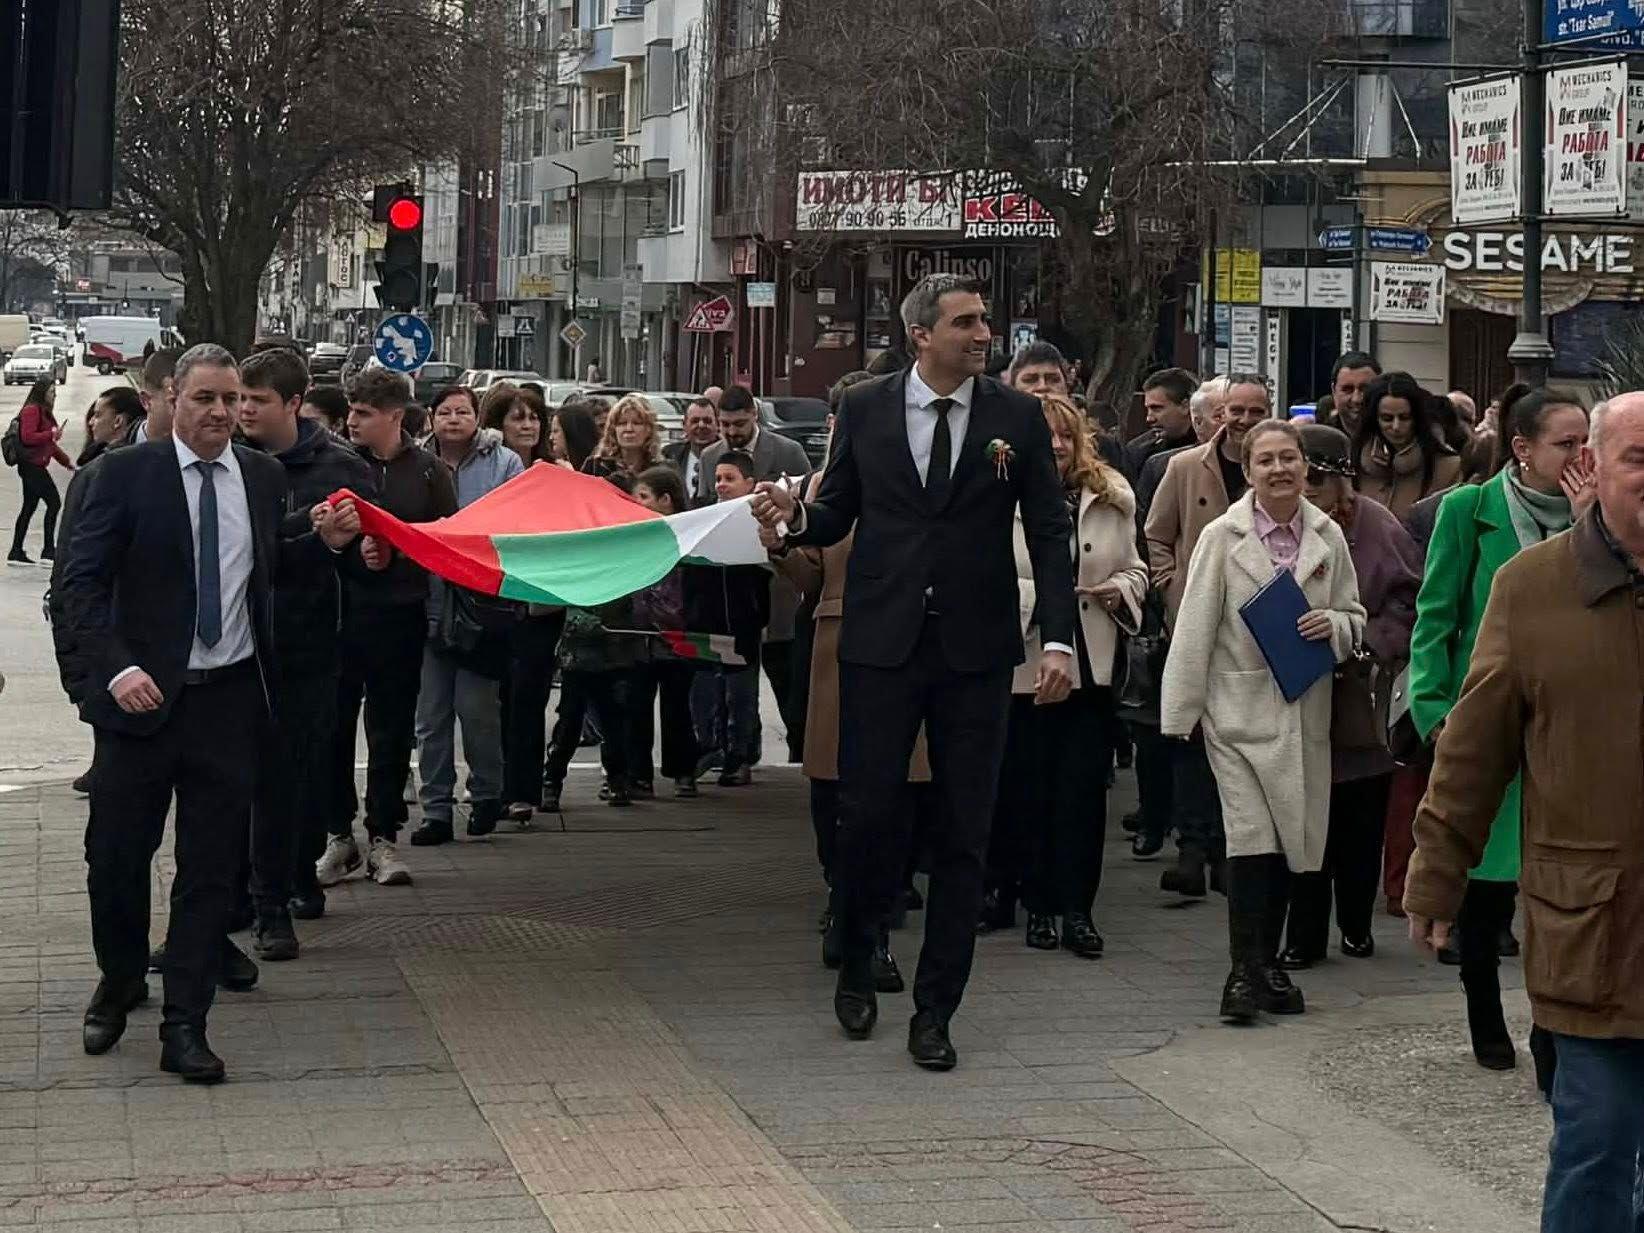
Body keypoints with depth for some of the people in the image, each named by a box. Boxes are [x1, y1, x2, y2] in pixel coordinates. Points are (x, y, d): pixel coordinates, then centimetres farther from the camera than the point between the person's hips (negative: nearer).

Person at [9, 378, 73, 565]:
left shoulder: (44, 412, 20)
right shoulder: (32, 410, -11)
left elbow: (49, 445, 26)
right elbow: (27, 437, -22)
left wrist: (67, 461, 22)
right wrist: (51, 434, -19)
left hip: (35, 467, 11)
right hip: (32, 466, -11)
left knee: (28, 508, 12)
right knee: (54, 503, -12)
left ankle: (16, 553, 15)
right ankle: (48, 551, -11)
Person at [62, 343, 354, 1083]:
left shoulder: (264, 476, 6)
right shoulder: (126, 474, -5)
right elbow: (82, 581, -7)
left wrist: (327, 542, -4)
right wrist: (118, 668, -19)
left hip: (231, 698, 3)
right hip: (143, 694, -2)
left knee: (212, 868, 4)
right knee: (115, 855, 5)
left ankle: (184, 1027, 12)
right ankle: (120, 981, 32)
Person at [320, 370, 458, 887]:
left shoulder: (429, 471, 4)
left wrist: (395, 549, -10)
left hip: (400, 616, 0)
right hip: (339, 611, 0)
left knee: (392, 732, 6)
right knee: (334, 727, 3)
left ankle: (383, 837, 15)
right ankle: (339, 835, 14)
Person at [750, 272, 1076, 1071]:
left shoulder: (1017, 418, 2)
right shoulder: (864, 410, 3)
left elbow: (1049, 533, 1)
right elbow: (837, 515, 8)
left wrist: (1059, 640, -8)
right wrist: (795, 517, -16)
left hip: (976, 652, 0)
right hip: (880, 645, 0)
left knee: (963, 834, 4)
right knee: (869, 815, -1)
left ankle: (934, 1010, 14)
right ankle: (856, 967, 25)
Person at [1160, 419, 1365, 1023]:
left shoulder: (1328, 537, 4)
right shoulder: (1222, 537, -5)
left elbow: (1354, 619, 15)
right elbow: (1195, 629, -4)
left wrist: (1333, 625, -10)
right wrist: (1179, 713, -6)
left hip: (1304, 708, 4)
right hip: (1240, 708, -4)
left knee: (1290, 841, 9)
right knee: (1251, 839, -12)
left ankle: (1267, 966, 22)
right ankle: (1245, 971, -5)